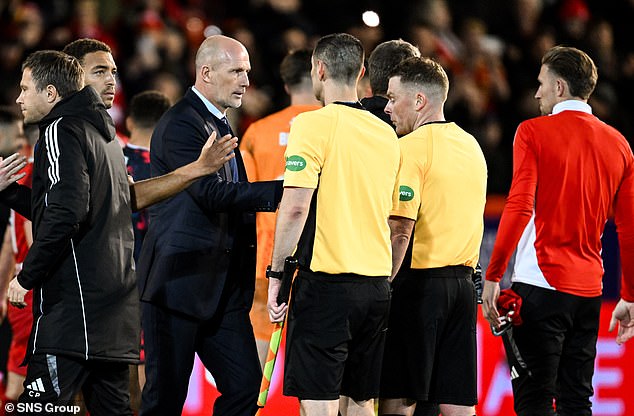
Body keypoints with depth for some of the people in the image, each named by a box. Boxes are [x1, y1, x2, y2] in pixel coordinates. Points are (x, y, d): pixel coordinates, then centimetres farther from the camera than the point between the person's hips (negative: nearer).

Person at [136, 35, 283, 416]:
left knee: (245, 384, 0)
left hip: (222, 287, 9)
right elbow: (214, 194, -23)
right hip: (179, 281, -9)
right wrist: (282, 190, -27)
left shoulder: (221, 124, 19)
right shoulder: (181, 123, -12)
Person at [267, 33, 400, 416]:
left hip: (326, 283, -6)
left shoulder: (314, 125, -8)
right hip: (377, 289, 6)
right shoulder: (387, 134, 12)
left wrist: (276, 273, -8)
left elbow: (296, 207, -16)